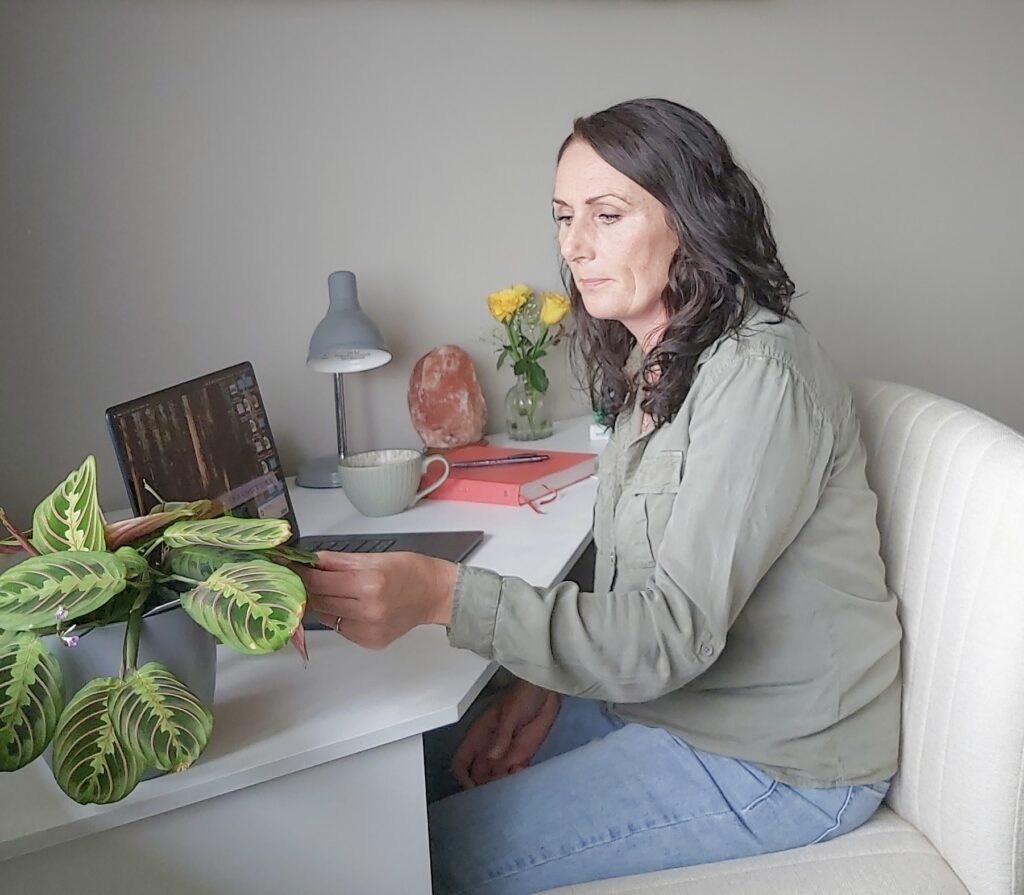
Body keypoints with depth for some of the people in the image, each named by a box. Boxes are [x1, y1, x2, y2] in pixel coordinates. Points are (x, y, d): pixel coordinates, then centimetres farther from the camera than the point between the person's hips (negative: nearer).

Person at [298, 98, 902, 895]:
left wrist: (445, 596, -37)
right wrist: (547, 681, -5)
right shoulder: (656, 365, 6)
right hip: (658, 697, 8)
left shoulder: (758, 376, -23)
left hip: (776, 759, -8)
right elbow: (637, 591, 9)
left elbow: (673, 631, -28)